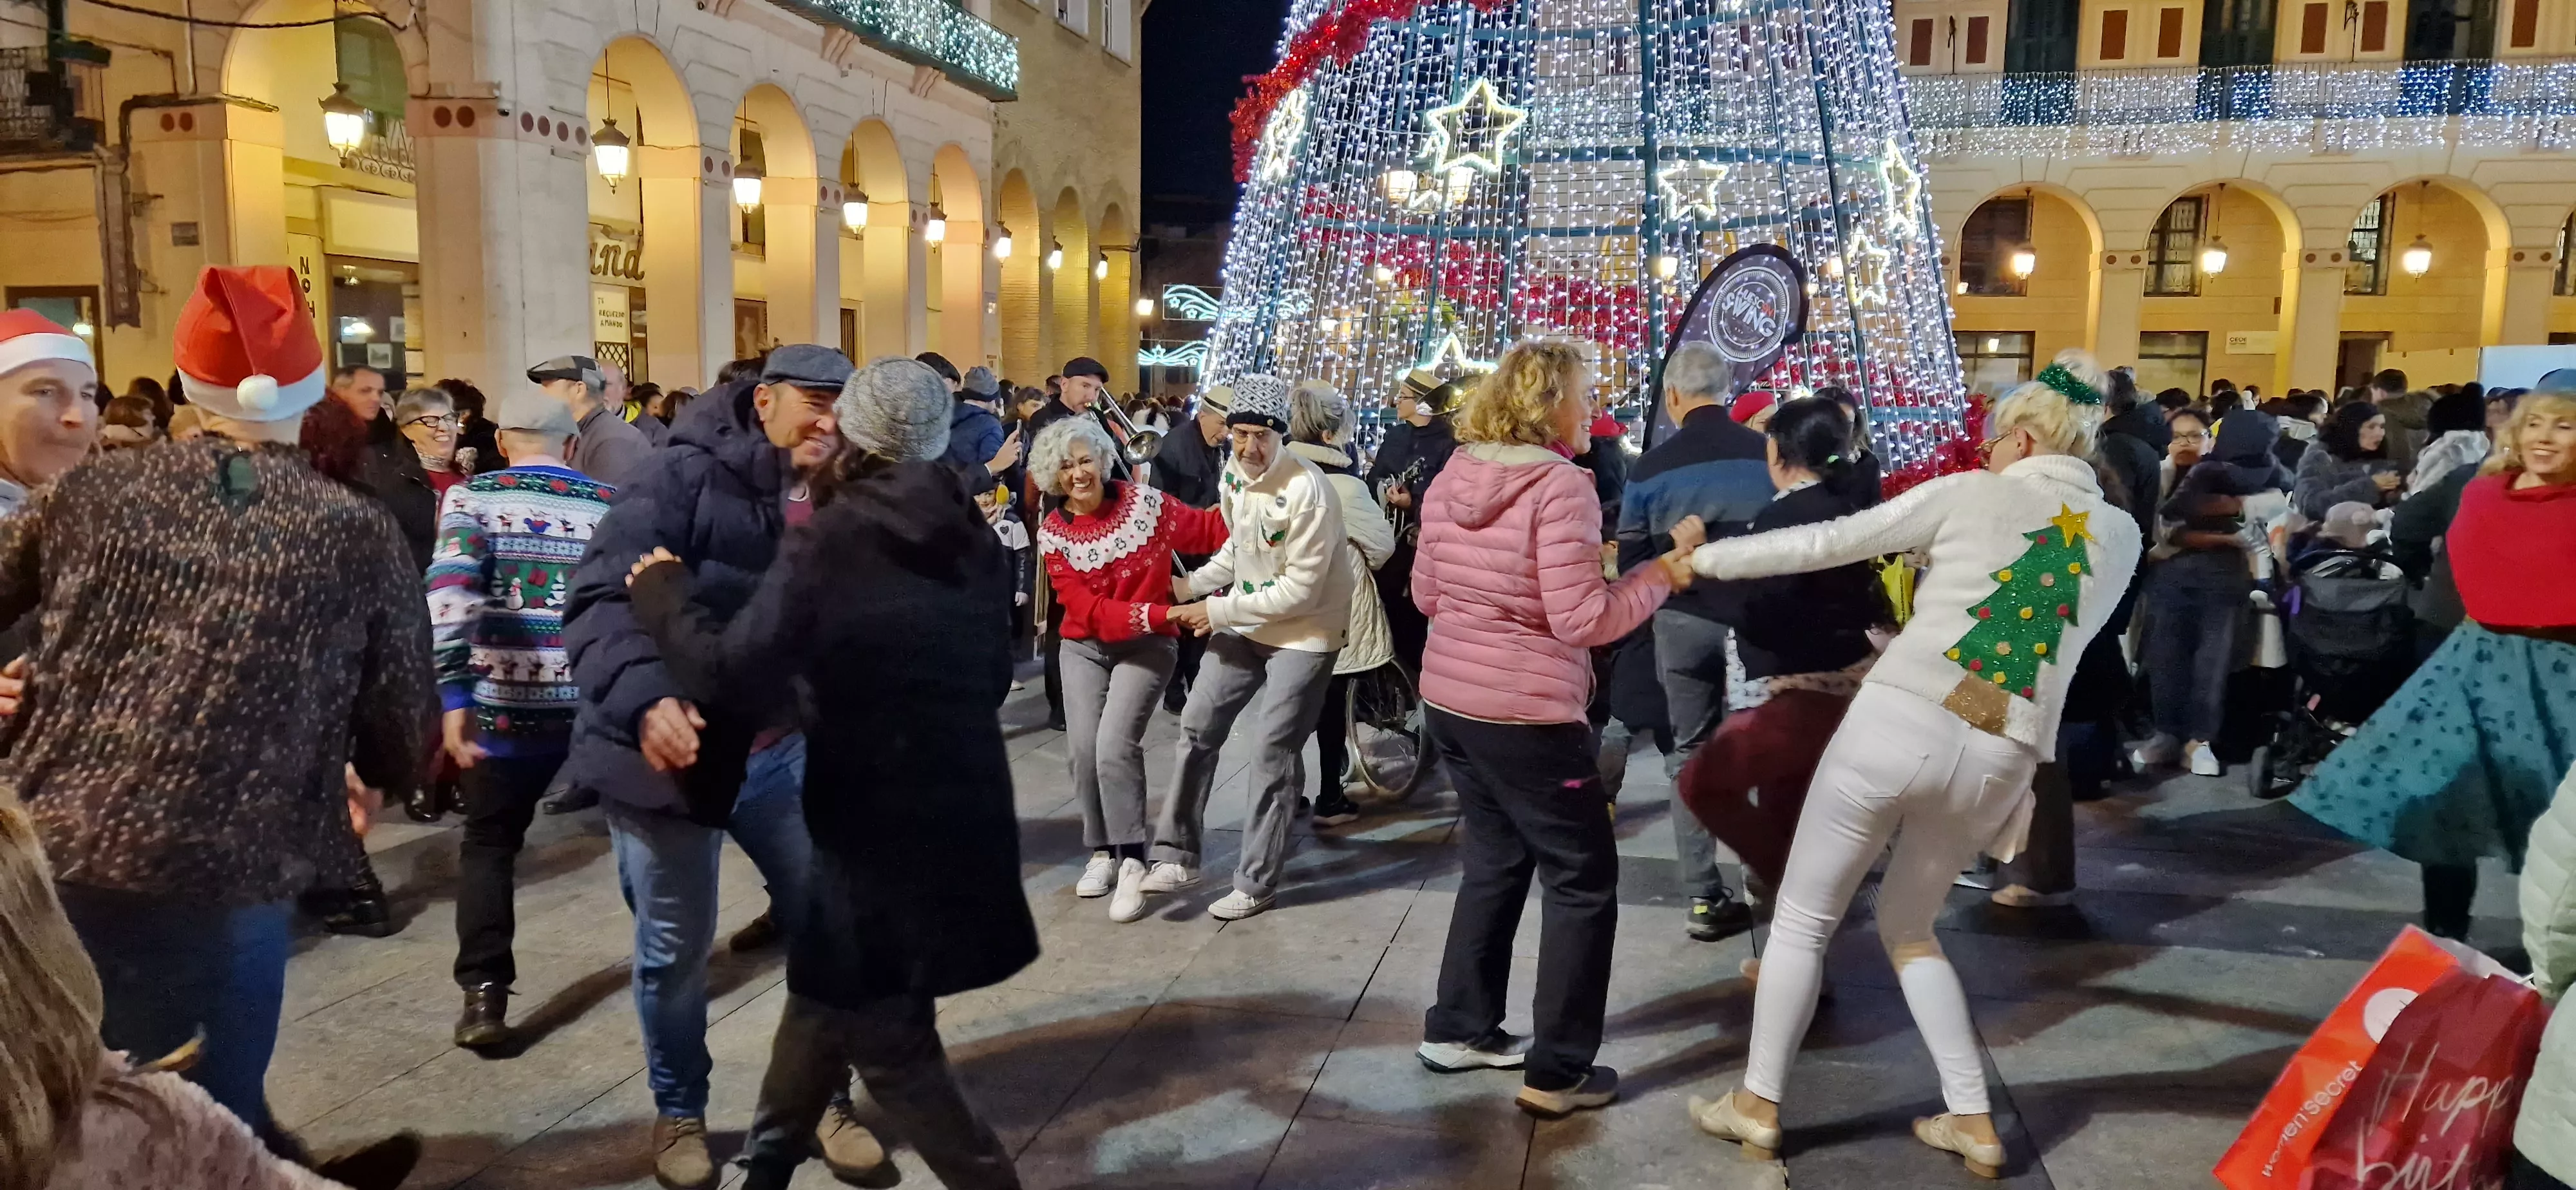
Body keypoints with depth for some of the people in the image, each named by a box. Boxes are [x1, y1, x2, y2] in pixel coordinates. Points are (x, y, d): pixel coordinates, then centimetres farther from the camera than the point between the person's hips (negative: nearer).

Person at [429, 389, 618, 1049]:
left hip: (506, 701, -1)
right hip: (600, 699, 1)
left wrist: (453, 698, -15)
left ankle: (485, 994, 3)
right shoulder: (611, 505, 8)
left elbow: (449, 592, -13)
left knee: (489, 842, 14)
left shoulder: (471, 497, 2)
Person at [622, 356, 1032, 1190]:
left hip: (884, 822, -7)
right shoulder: (971, 537, 5)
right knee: (825, 985, 25)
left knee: (888, 1041, 10)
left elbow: (731, 671, -19)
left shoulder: (831, 541, -14)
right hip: (963, 809, 7)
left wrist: (661, 587, -3)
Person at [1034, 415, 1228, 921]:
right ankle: (1102, 849, 17)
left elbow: (1210, 531, -8)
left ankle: (1131, 859, -8)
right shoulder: (1053, 533, -7)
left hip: (1145, 645, -2)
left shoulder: (1144, 502, -10)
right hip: (1084, 647, 3)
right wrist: (1163, 613, -26)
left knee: (1115, 743, -17)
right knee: (1083, 747, -5)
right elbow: (1087, 609, -15)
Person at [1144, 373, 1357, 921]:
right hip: (1244, 620, 7)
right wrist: (1194, 585, -1)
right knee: (1198, 726, 8)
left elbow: (1301, 589, -24)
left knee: (1273, 753, -2)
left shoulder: (1307, 490, -25)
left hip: (1304, 630, -7)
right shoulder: (1232, 473, -2)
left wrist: (1219, 612, -20)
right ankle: (1180, 855, 21)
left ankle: (1257, 882, 11)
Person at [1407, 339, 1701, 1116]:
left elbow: (1426, 594, 13)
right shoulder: (1561, 485, -17)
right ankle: (1557, 1072, 10)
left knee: (1495, 859, 22)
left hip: (1450, 698, 8)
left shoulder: (1452, 478, 5)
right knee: (1583, 878, 6)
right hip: (1526, 714, -8)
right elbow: (1584, 619, -21)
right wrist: (1667, 568, -12)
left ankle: (1459, 1029, 30)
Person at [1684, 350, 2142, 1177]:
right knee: (1909, 928, 25)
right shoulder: (2121, 537, 13)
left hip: (1899, 722, -5)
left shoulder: (1971, 495, 2)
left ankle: (1758, 1107, 17)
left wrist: (1705, 557, 13)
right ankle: (1973, 1121, 21)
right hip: (1998, 760, 5)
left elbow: (1825, 544, 3)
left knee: (1802, 918, 11)